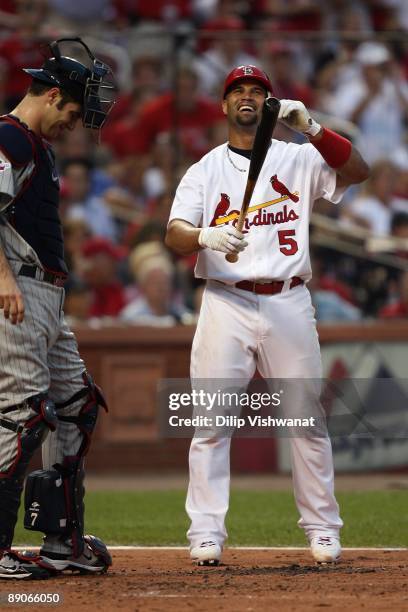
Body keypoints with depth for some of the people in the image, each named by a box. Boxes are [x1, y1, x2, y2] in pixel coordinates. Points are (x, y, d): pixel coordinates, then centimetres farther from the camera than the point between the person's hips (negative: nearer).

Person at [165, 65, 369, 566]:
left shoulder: (299, 159, 11)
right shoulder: (204, 170, 11)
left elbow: (357, 171, -7)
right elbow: (174, 234, -3)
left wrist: (310, 128, -19)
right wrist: (207, 236, -26)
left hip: (288, 303, 0)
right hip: (225, 304, 0)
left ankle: (322, 530, 11)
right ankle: (206, 535, -5)